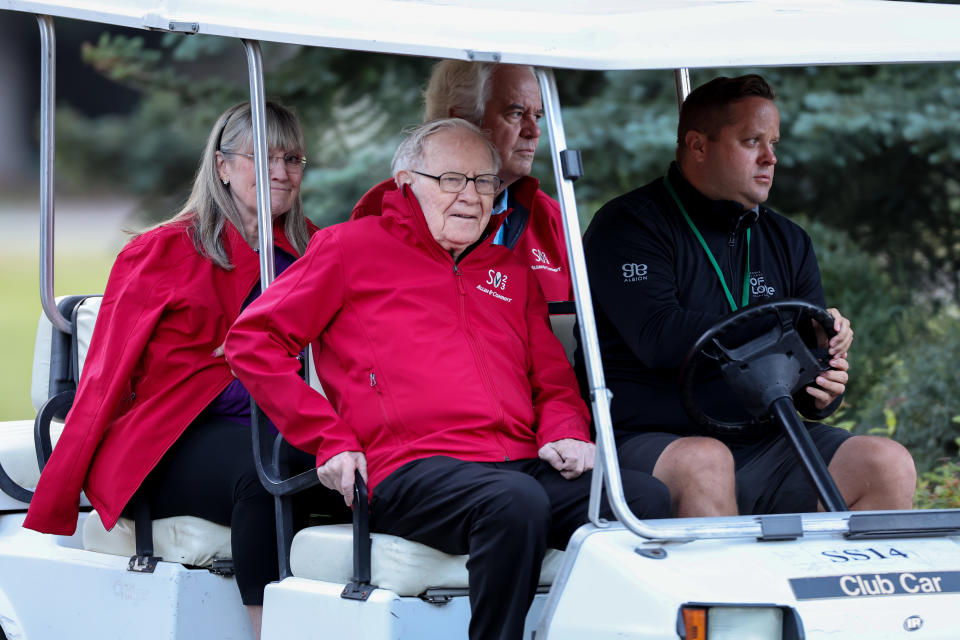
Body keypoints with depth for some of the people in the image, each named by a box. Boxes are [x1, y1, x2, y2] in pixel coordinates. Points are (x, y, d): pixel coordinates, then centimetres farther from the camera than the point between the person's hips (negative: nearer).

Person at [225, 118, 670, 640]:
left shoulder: (511, 271, 27)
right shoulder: (353, 247, 12)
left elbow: (553, 379, 31)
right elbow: (252, 341, 7)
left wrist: (565, 434, 6)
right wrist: (330, 441, -2)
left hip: (522, 464, 5)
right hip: (411, 473, -5)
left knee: (646, 497, -22)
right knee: (515, 500, -38)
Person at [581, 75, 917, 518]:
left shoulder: (788, 242, 17)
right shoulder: (629, 227, -3)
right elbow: (659, 338, -19)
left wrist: (822, 393, -9)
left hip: (764, 445, 6)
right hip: (651, 443, -6)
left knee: (889, 465, -14)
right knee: (705, 461, -38)